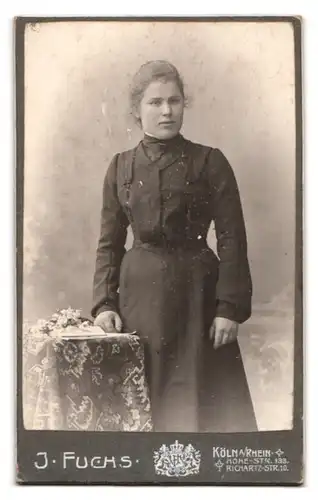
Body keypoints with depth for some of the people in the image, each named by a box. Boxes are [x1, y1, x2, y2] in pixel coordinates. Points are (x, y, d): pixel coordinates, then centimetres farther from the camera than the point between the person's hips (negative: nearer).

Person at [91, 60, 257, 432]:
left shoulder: (210, 162, -1)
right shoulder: (121, 167, 7)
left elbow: (232, 241, -4)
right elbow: (109, 243, 9)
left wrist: (230, 307, -11)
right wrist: (104, 303, -1)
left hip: (196, 292, -2)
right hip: (138, 292, 3)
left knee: (199, 398, 2)